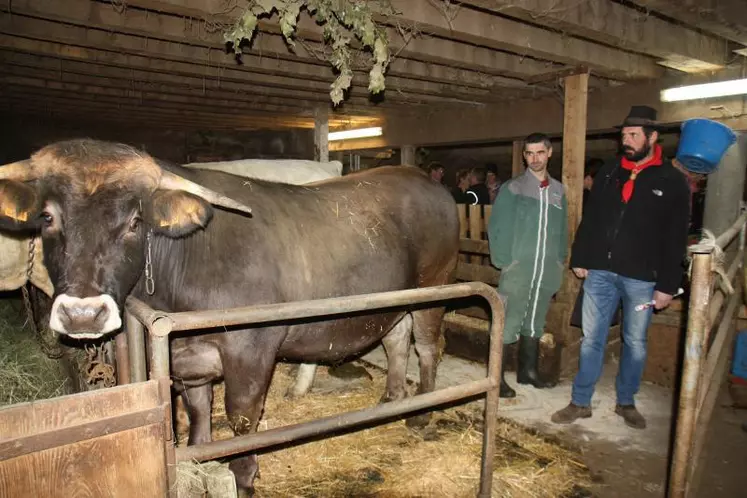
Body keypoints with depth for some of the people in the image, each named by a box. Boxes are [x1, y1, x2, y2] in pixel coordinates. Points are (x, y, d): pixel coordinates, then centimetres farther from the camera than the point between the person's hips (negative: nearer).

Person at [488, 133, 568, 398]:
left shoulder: (558, 191, 10)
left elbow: (563, 230, 14)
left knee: (535, 324, 16)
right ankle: (497, 377, 7)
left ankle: (527, 371, 30)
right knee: (507, 325, -3)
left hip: (547, 272, 5)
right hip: (517, 269, -5)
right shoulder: (512, 188, -3)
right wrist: (504, 261, -11)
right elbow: (497, 227, -6)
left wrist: (560, 262, 7)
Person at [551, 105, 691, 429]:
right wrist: (579, 259, 7)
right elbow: (589, 220, 11)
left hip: (640, 278, -2)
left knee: (635, 342, 11)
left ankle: (626, 402, 29)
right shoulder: (608, 172, 8)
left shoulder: (672, 181, -2)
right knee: (591, 339, 7)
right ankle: (580, 402, 17)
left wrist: (667, 285, -8)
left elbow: (676, 239, -4)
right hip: (600, 271, 3)